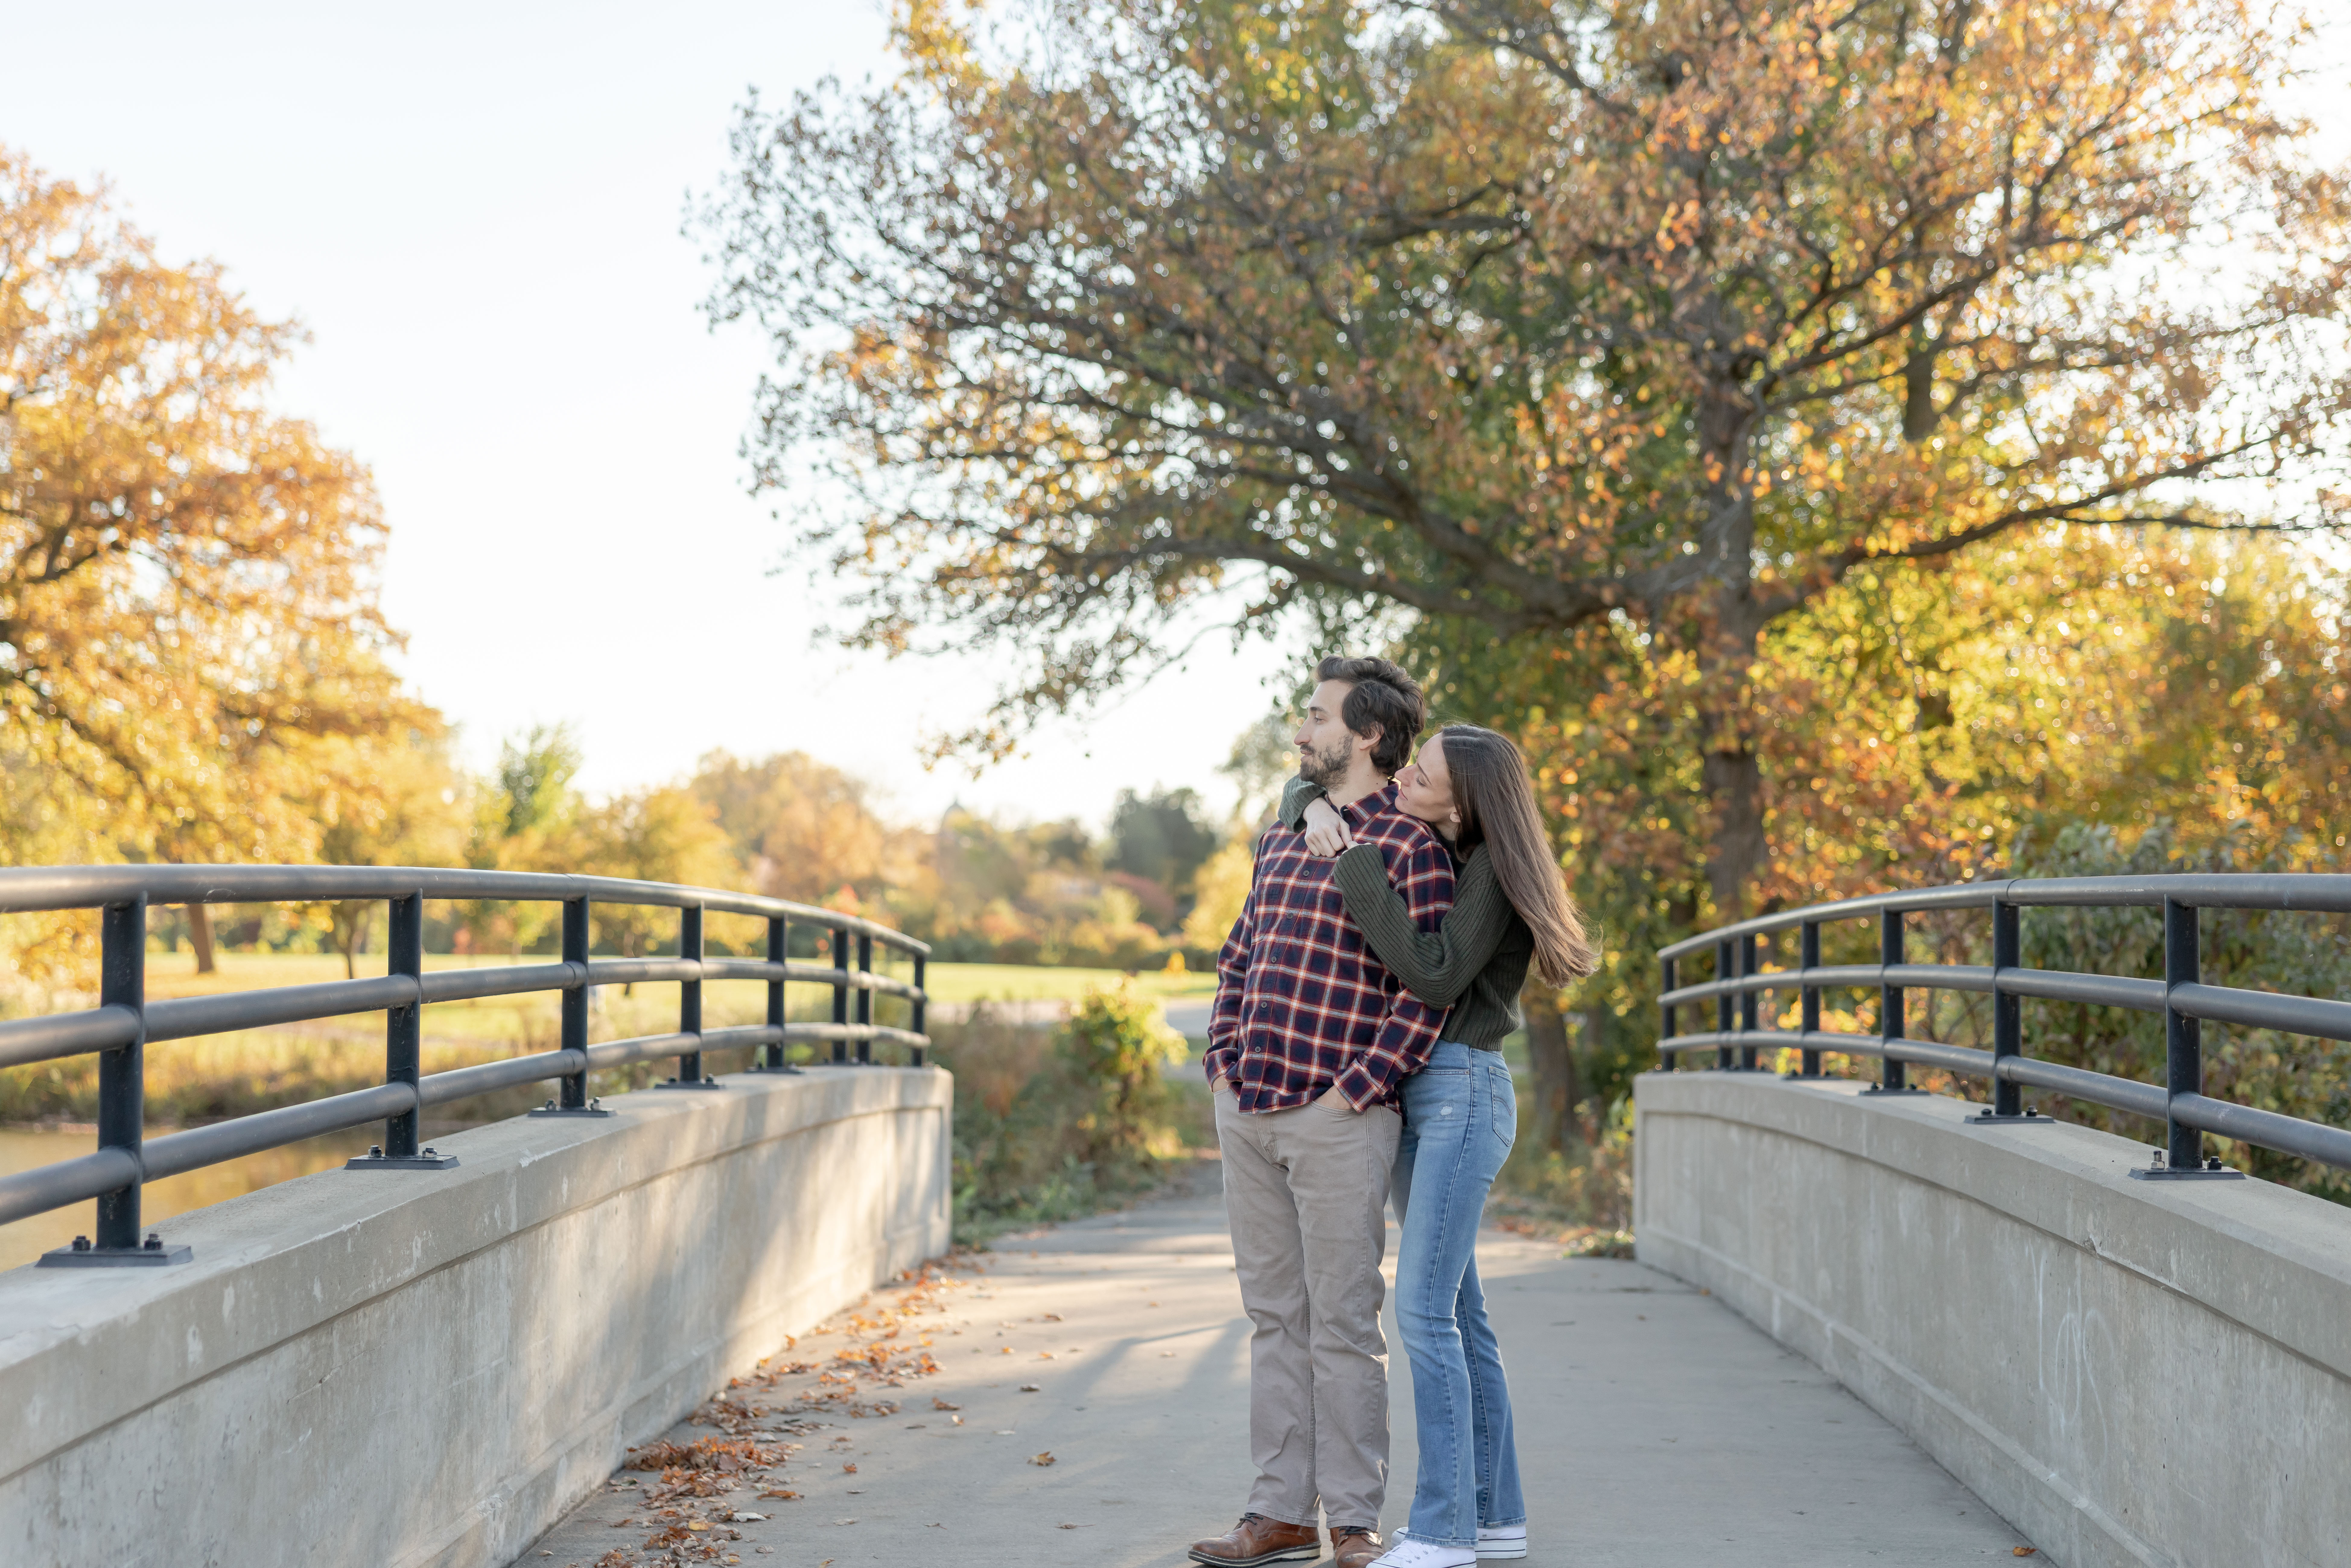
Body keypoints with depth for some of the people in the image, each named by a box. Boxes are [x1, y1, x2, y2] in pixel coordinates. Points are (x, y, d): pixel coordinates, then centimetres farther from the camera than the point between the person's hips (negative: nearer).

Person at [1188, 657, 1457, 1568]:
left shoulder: (1409, 848, -7)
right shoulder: (1282, 838, 16)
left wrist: (1358, 1086, -16)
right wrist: (1223, 1060, 11)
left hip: (1339, 1118, -7)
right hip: (1247, 1109, 7)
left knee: (1342, 1323, -2)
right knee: (1275, 1317, 11)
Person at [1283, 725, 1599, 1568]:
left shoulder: (1490, 870, -12)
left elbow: (1436, 974, -23)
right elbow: (1303, 790, 19)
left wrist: (1358, 868, -22)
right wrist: (1318, 809, -5)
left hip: (1462, 1093, -8)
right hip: (1409, 1095, 8)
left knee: (1424, 1310, -13)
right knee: (1456, 1314, 10)